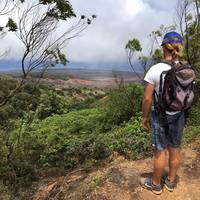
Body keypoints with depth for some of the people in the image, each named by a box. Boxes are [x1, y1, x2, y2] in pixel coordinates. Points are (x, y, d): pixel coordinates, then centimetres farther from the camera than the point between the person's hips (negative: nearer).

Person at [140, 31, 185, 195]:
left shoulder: (155, 69, -20)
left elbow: (147, 98, -18)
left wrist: (145, 117, -4)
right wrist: (180, 111, 18)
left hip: (160, 116, -5)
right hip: (179, 115, 5)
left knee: (160, 152, 10)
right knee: (175, 149, 19)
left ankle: (155, 184, 31)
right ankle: (171, 182, 39)